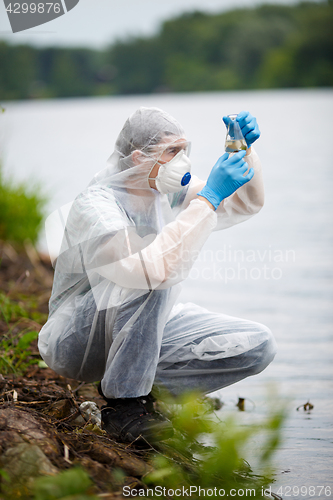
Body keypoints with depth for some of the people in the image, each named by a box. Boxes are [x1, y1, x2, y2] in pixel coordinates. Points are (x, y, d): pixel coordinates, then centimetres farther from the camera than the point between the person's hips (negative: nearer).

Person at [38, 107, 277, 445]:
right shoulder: (95, 207, -25)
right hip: (77, 339, -7)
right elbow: (152, 268, -43)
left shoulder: (164, 192, -3)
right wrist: (208, 199, -38)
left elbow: (245, 203, 5)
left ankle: (135, 383, -4)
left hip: (140, 335, 7)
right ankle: (123, 403, -24)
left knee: (258, 345, -9)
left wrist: (244, 151, -15)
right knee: (152, 278, -37)